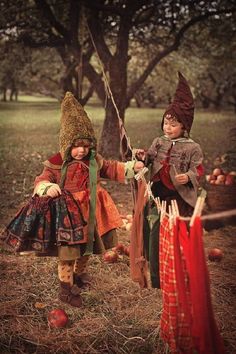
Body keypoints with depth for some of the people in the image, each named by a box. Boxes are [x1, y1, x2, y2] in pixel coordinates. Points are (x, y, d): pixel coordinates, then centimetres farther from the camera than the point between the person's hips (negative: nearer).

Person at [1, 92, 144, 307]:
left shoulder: (95, 160, 1)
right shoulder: (57, 164, -15)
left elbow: (110, 169, 14)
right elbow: (41, 180, -17)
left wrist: (131, 167, 5)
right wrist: (48, 187, -41)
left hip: (89, 214, 6)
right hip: (67, 215, -6)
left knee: (86, 249, 23)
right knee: (68, 254, -1)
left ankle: (79, 273, 50)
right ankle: (66, 289, 17)